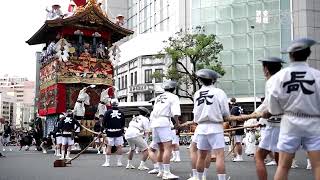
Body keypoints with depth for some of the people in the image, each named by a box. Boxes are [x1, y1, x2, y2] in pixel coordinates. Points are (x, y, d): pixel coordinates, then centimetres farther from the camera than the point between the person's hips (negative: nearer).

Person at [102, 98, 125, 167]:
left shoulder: (108, 112, -5)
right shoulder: (121, 113, 3)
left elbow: (104, 123, -5)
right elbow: (123, 124, 10)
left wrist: (105, 129, 11)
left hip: (110, 132, -2)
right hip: (119, 132, 2)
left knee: (109, 147, 3)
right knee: (119, 147, 6)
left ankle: (107, 162, 4)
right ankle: (119, 162, 8)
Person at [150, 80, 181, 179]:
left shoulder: (158, 97, 22)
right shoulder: (173, 97, 3)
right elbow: (175, 113, -8)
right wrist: (177, 123, 6)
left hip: (154, 123, 8)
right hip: (163, 122, -7)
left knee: (161, 149, 16)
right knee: (168, 148, -12)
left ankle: (161, 171, 21)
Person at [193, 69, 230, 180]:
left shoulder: (197, 94, 3)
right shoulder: (218, 92, -8)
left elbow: (195, 112, 7)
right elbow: (226, 113, -5)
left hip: (201, 127, 5)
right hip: (215, 127, -4)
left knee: (201, 156, 14)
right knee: (220, 155, -6)